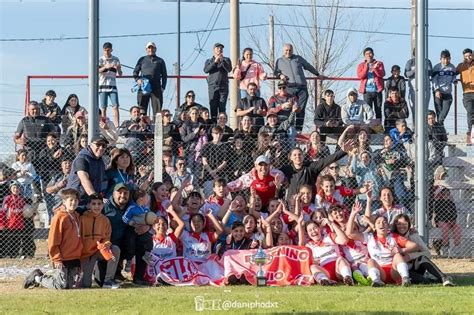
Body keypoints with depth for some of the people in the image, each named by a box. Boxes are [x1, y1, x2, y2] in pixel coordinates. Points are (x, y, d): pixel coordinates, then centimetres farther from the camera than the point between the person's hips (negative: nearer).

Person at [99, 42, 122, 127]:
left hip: (112, 86, 1)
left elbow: (120, 74, 9)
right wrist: (105, 67, -29)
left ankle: (117, 126, -16)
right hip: (102, 85, -1)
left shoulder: (116, 60, 8)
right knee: (103, 108, -2)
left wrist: (118, 69, -14)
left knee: (115, 106, -11)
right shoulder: (100, 60, 3)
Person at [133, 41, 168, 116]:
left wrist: (163, 87, 1)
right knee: (141, 110, -3)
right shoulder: (142, 60, 17)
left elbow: (164, 75, 15)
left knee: (157, 110, -7)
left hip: (156, 88, 0)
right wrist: (137, 79, -5)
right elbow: (135, 72, 16)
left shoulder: (160, 61, 16)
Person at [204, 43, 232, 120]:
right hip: (212, 86, 1)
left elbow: (229, 69, -3)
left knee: (222, 107, -9)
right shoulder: (209, 61, 17)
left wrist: (222, 61, -14)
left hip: (223, 86, -1)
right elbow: (206, 70, -2)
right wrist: (215, 62, -11)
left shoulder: (226, 60, 15)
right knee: (213, 107, -5)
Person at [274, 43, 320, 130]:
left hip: (302, 86, 1)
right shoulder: (279, 61, 18)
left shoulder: (298, 58, 20)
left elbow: (308, 67, 29)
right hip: (289, 87, -1)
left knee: (301, 109, -6)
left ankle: (298, 129, -6)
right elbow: (275, 72, 18)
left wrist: (317, 74, 35)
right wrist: (280, 75, -5)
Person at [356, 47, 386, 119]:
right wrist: (366, 67, -15)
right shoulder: (361, 65, 11)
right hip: (367, 91, -1)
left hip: (377, 90, 1)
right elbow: (360, 76, -4)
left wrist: (375, 68, -19)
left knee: (378, 109, 2)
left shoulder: (379, 64, 12)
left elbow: (382, 74, -3)